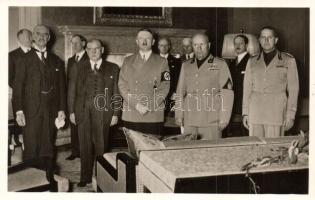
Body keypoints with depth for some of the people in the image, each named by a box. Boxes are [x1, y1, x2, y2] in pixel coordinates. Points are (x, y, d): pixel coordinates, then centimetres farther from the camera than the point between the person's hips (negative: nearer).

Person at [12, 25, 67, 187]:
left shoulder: (56, 61, 12)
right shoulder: (25, 60, 4)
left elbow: (61, 86, 11)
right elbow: (17, 86, -1)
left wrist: (61, 109, 3)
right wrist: (19, 111, -10)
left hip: (51, 111, 2)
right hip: (31, 111, -2)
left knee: (48, 148, 8)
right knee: (31, 150, 0)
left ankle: (49, 179, 16)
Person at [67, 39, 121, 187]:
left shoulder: (113, 69, 5)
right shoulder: (78, 67, 11)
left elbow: (116, 93, 3)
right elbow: (72, 90, 10)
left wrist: (115, 113, -2)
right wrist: (71, 111, 4)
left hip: (103, 113, -2)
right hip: (83, 113, 2)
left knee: (102, 146, 1)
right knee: (85, 147, 7)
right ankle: (85, 177, 19)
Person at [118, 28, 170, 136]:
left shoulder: (162, 62, 9)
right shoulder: (127, 61, 14)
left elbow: (164, 88, 1)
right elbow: (122, 86, 6)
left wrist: (149, 106, -11)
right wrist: (136, 104, -8)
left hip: (154, 116, -1)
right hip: (130, 116, 1)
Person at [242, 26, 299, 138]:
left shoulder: (288, 61, 8)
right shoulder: (252, 62, 14)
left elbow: (293, 89, 5)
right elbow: (247, 88, 13)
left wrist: (290, 115, 0)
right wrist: (245, 113, 7)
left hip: (276, 112, -2)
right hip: (255, 114, 2)